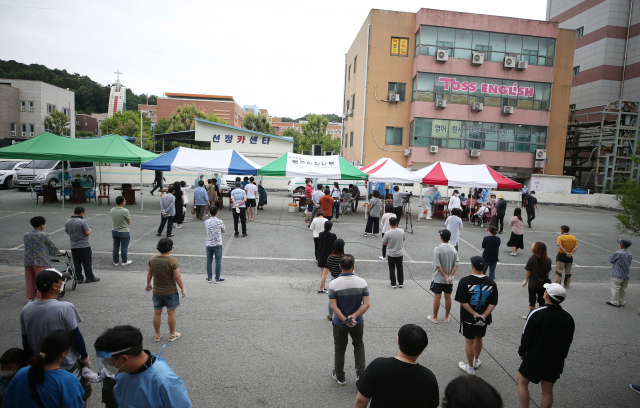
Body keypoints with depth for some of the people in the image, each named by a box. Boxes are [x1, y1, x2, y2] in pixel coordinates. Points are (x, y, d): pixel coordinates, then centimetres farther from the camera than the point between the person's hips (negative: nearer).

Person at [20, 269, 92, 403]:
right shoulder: (65, 308, -24)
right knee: (84, 391, 15)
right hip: (68, 366, -6)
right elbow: (77, 337, -16)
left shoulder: (26, 310, -6)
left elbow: (26, 344, 4)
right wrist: (84, 358, -1)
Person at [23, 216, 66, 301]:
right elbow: (53, 248, -1)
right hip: (41, 262, -6)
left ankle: (30, 298, 21)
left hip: (28, 262, 6)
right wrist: (60, 251, 18)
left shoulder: (26, 235, 8)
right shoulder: (44, 235, -9)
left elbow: (26, 246, 20)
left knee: (30, 281, 13)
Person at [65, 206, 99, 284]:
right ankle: (90, 277, 9)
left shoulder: (68, 222, 4)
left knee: (77, 263, 10)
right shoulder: (82, 222, -17)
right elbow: (88, 233, -18)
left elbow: (67, 232, 14)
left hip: (73, 246, 6)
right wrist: (90, 230, 2)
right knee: (87, 263, 3)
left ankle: (79, 278, 14)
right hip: (84, 246, -6)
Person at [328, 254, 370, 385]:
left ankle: (340, 377, 32)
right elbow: (367, 304, -16)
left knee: (339, 349, 18)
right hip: (358, 322, 1)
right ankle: (360, 373, 25)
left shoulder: (334, 284, -20)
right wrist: (354, 317, -19)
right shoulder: (361, 282, -14)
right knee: (358, 345, 26)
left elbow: (333, 307, -22)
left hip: (339, 323, -1)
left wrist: (345, 320, -18)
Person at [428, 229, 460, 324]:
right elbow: (456, 264, -5)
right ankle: (446, 317, 24)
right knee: (448, 297, 12)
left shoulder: (437, 249, -17)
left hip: (438, 278, -4)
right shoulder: (453, 249, -2)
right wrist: (450, 276, -9)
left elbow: (437, 265, -20)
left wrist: (445, 276, -12)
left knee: (437, 297, 4)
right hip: (450, 279, 4)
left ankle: (434, 317, 15)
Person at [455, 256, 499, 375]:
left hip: (468, 318, -4)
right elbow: (493, 303, -9)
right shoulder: (491, 283, -8)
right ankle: (476, 361, 44)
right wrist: (484, 315, -12)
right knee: (478, 338, 24)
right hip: (484, 319, 4)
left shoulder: (465, 281, -18)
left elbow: (462, 302, -19)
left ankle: (470, 367, 25)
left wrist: (475, 314, -14)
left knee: (469, 342, 11)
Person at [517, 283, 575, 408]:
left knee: (522, 382, 15)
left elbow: (526, 337, -15)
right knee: (548, 391, 16)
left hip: (534, 359, -4)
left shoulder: (536, 314, -21)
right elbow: (568, 341, 7)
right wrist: (561, 356, 21)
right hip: (556, 361, 5)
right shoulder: (569, 318, -5)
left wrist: (521, 353, 2)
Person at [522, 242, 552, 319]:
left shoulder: (532, 259, -18)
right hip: (543, 284, 4)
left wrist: (526, 280, 2)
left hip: (533, 284, -4)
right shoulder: (548, 260, -6)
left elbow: (528, 272, -12)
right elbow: (548, 272, 3)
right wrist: (545, 280, 18)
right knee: (541, 301, 16)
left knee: (532, 301, 10)